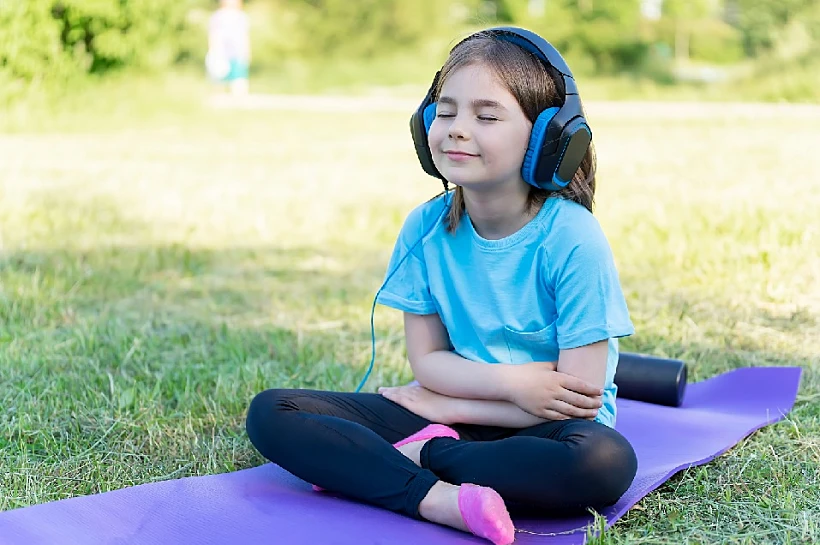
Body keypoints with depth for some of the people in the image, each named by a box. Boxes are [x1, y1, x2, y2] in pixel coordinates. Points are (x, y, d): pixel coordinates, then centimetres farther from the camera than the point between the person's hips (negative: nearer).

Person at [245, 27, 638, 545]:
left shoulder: (571, 238, -16)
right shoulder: (424, 229, -4)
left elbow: (580, 395, -18)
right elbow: (426, 362, -1)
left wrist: (449, 404, -12)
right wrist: (514, 382, -20)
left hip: (540, 428, -3)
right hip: (446, 420, 4)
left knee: (606, 461, -40)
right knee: (271, 412, -12)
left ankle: (419, 456, -19)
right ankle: (438, 498, -29)